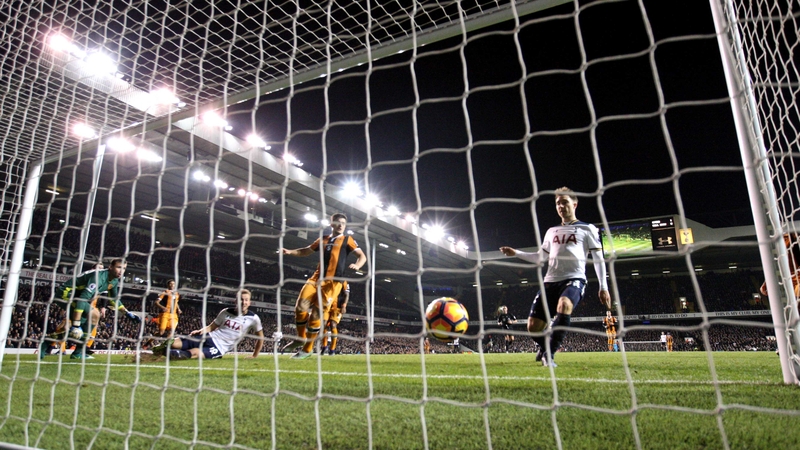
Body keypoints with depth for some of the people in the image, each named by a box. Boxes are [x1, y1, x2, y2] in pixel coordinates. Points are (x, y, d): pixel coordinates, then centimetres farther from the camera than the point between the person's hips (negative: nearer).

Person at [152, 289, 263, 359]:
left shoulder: (253, 318, -7)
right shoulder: (226, 312, 5)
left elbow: (260, 337, 4)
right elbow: (212, 326, 13)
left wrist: (254, 356, 4)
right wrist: (201, 330, -9)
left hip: (219, 349, -4)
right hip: (210, 338, 4)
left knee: (193, 353, -29)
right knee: (172, 343, -15)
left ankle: (163, 351, -16)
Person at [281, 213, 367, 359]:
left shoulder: (347, 240, 7)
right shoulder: (323, 240, 19)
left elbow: (362, 256, 1)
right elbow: (307, 251, 30)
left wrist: (357, 265, -21)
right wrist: (290, 252, 13)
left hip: (333, 281, -4)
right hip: (317, 278, 4)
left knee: (317, 314, -7)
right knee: (301, 306, -8)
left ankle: (307, 349, 7)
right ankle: (301, 338, 15)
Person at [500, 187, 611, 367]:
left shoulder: (587, 229, 8)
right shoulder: (551, 231, 22)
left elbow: (598, 258, 5)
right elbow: (539, 258, 26)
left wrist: (603, 287, -4)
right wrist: (516, 253, 13)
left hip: (574, 279, -4)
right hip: (550, 281, 5)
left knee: (564, 305, -38)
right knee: (533, 326, -3)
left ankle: (549, 354, -26)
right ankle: (544, 348, 30)